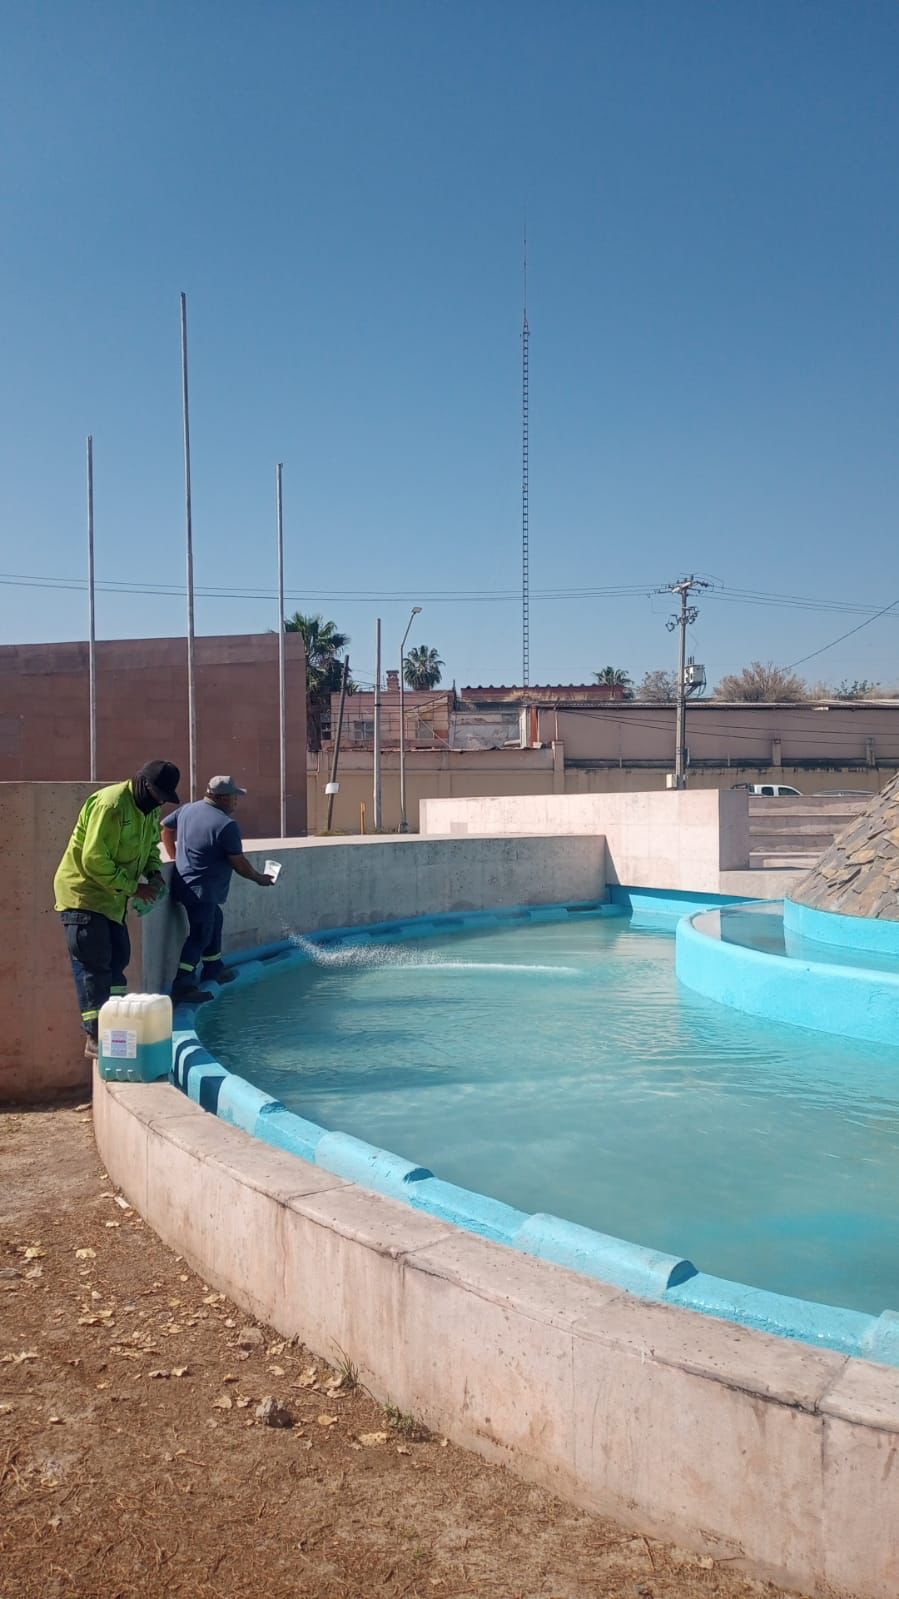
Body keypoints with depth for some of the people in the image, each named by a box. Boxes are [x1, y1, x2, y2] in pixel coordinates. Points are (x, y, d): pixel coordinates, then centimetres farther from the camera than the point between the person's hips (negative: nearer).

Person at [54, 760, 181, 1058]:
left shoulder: (150, 810, 5)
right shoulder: (110, 805, -25)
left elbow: (150, 846, 19)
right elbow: (94, 860, -26)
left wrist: (154, 874, -2)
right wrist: (132, 888, -22)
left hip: (111, 898, 9)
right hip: (83, 892, -9)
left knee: (118, 957, 11)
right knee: (93, 965, -9)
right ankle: (94, 1037, -5)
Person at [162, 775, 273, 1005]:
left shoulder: (187, 810, 6)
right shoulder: (226, 825, -18)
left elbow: (166, 827, 21)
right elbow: (239, 864, -14)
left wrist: (175, 857, 27)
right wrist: (260, 878, 3)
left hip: (185, 881, 10)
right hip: (201, 890, -10)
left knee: (214, 921, 25)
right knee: (200, 935, -8)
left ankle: (213, 969, 37)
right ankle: (183, 986, -11)